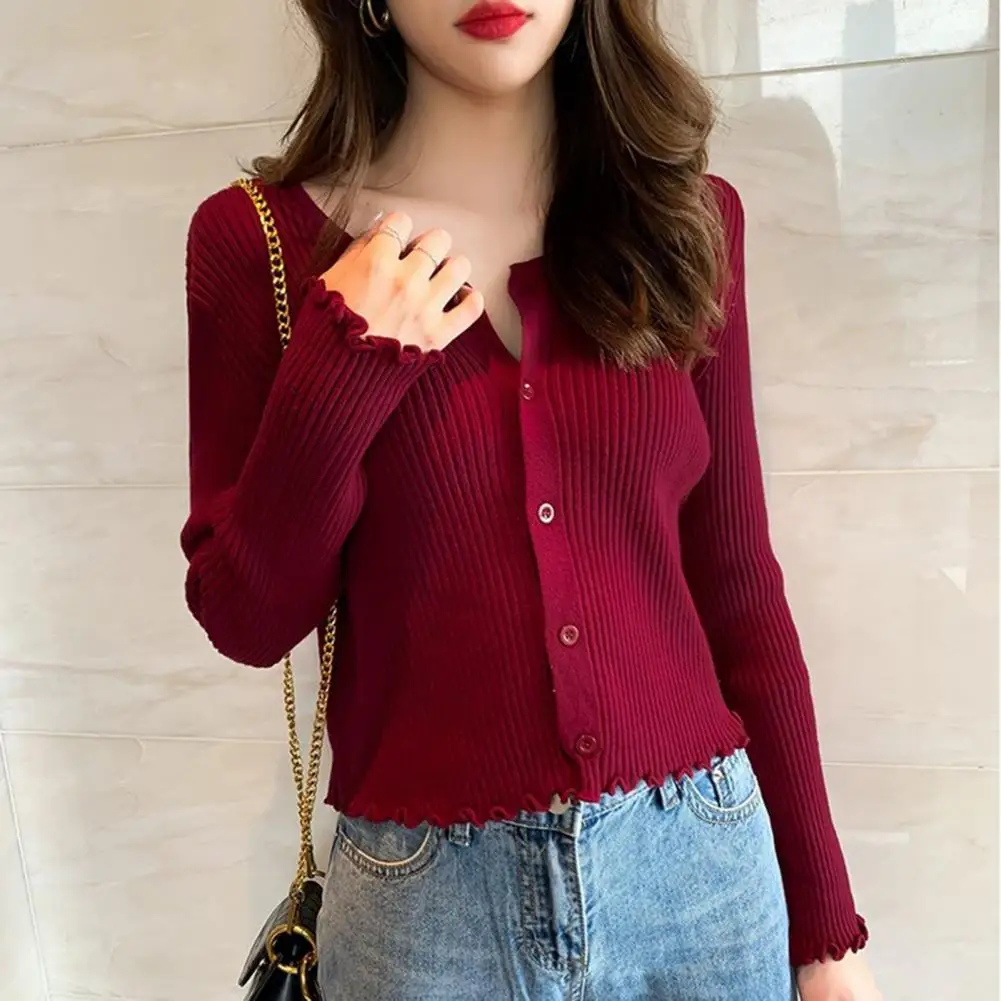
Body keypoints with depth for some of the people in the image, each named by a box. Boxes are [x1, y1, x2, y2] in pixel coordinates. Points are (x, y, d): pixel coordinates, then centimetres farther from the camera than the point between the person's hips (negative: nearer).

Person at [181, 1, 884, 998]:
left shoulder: (686, 214, -2)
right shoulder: (255, 237, -6)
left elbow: (736, 585, 0)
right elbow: (247, 620, -4)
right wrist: (341, 372, -19)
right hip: (426, 902, -1)